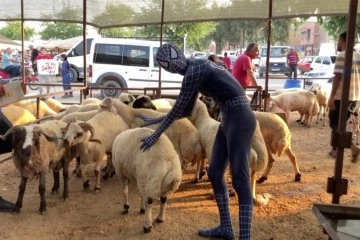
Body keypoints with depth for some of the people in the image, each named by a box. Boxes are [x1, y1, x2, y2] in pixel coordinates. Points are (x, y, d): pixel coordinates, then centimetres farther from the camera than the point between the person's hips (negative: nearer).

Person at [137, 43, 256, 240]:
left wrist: (155, 135, 0)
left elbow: (177, 109, -10)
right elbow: (185, 111, 21)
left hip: (240, 118, -10)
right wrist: (155, 120, 26)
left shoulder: (193, 72, -14)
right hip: (230, 118, 10)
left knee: (239, 178, -9)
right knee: (214, 173, 12)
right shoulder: (196, 69, 16)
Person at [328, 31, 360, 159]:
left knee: (335, 124, 5)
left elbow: (338, 77, -18)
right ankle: (336, 150, 18)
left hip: (341, 96, -7)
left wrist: (331, 97, -18)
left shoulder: (342, 55, -12)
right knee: (340, 123, 18)